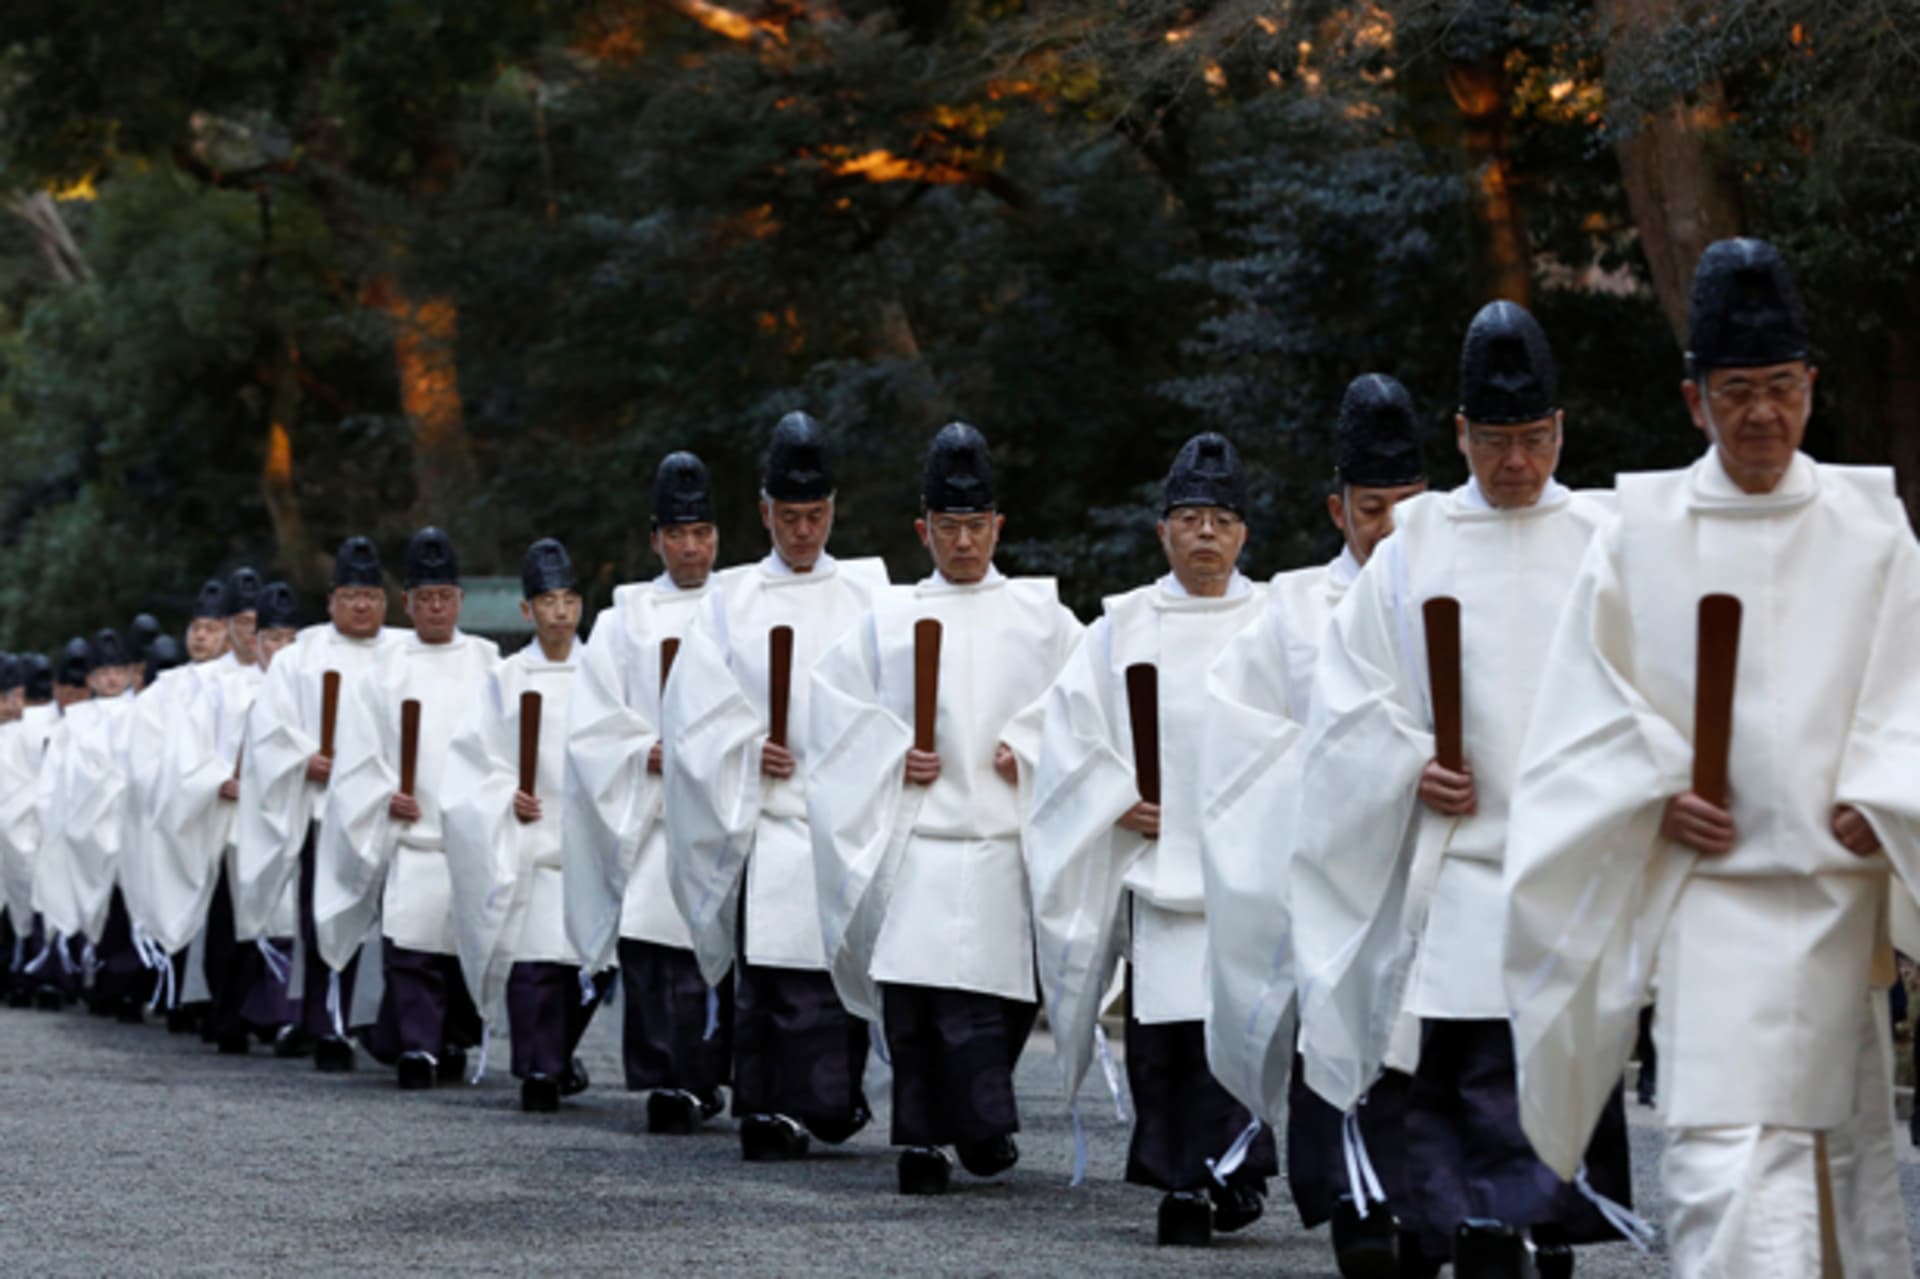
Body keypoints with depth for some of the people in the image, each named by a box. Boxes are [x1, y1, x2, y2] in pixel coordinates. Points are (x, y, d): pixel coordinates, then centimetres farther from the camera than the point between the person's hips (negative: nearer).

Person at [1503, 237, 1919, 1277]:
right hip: (1704, 878, -1)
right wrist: (1660, 794, -9)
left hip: (1831, 874, 1)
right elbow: (1592, 696, 5)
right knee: (1725, 1148, -11)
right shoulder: (1641, 530, 4)